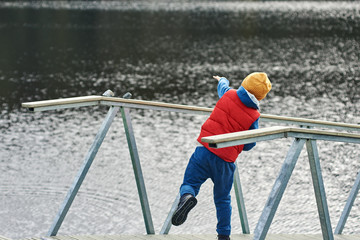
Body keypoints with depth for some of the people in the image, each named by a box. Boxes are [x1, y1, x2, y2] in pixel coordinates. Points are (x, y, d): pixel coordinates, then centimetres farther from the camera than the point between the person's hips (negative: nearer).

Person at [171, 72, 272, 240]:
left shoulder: (228, 94, 0)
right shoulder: (253, 116, -6)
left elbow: (223, 86, 26)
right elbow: (248, 145, 2)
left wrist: (222, 80, 50)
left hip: (205, 151, 0)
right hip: (226, 161, 0)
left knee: (189, 184, 5)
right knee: (223, 200, 17)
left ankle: (187, 197, -29)